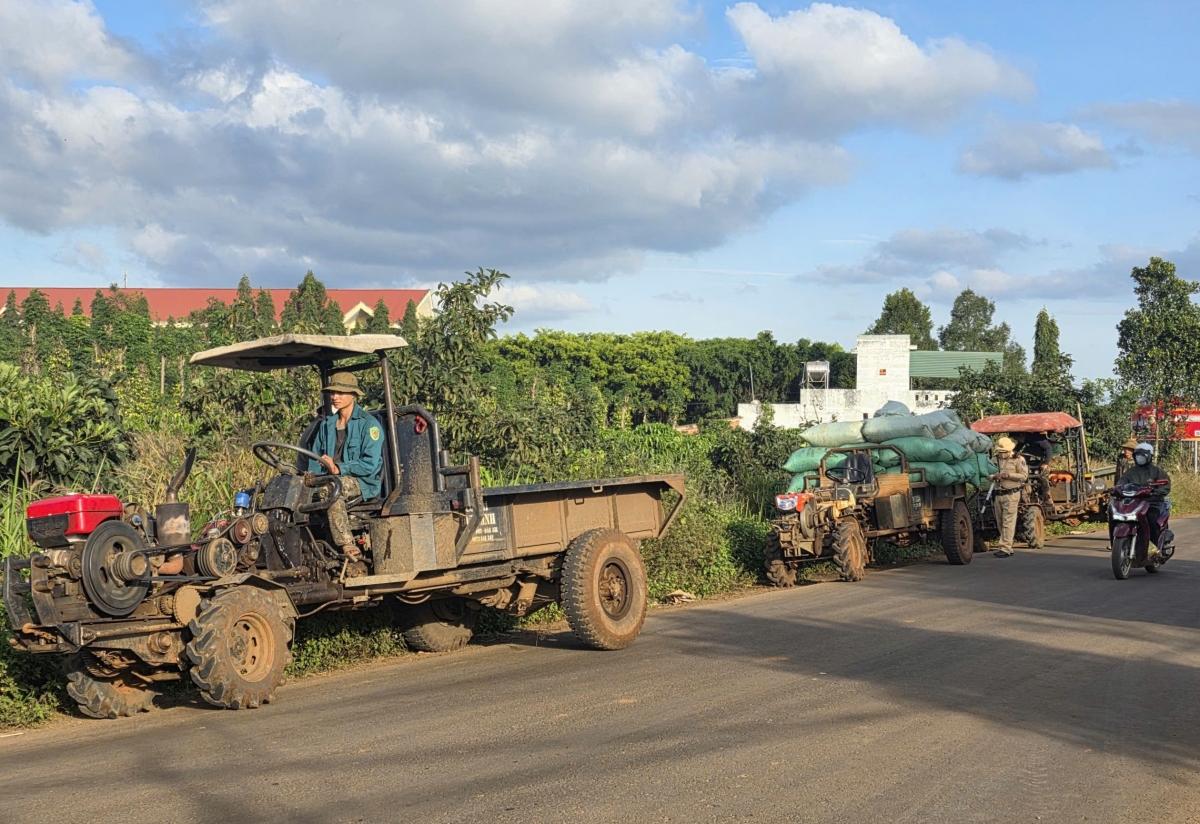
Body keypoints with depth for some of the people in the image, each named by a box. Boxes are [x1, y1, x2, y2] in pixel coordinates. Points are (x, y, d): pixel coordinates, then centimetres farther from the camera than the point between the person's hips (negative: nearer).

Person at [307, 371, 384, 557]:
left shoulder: (368, 423, -2)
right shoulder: (327, 424, 19)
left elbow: (371, 464, -11)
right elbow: (315, 460, 18)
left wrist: (339, 468, -20)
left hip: (363, 483, -5)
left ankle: (347, 545, -39)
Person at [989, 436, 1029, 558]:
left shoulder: (1018, 459, 0)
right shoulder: (995, 459, 14)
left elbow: (1024, 476, -8)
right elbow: (987, 475, 12)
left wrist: (1009, 475, -19)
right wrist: (993, 476, -11)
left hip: (1011, 494, -6)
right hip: (997, 494, 6)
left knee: (1008, 522, -10)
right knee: (1000, 522, 9)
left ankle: (1005, 549, -12)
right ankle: (1008, 547, 18)